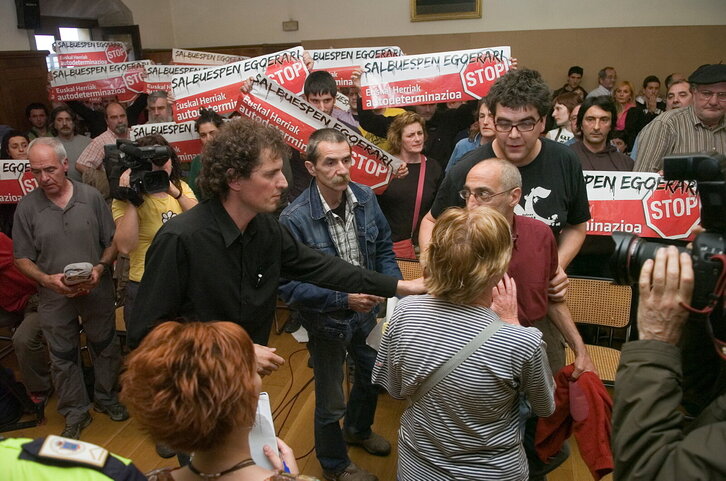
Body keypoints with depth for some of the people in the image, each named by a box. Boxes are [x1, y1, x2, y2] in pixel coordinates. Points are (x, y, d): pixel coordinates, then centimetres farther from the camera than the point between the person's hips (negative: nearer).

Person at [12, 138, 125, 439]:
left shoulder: (92, 197, -7)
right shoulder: (27, 207, -7)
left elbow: (113, 242, -2)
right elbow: (22, 258, -2)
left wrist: (100, 268, -18)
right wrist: (46, 279, -18)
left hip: (97, 291, 0)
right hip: (54, 298, 0)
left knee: (105, 348, 16)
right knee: (63, 359, 14)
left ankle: (106, 398, 40)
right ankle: (76, 414, 33)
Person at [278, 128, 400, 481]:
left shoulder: (365, 198, -11)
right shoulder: (294, 219, -27)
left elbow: (383, 248, 2)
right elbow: (289, 286, -24)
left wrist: (394, 284, -15)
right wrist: (343, 299, -32)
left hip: (367, 312, 5)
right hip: (327, 322, -5)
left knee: (372, 378, 28)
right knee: (330, 402, 17)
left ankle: (358, 430, 61)